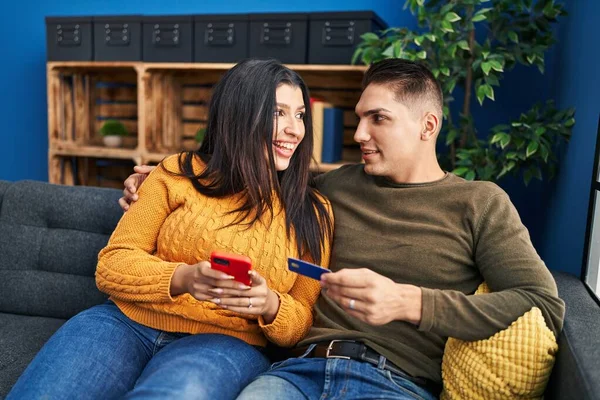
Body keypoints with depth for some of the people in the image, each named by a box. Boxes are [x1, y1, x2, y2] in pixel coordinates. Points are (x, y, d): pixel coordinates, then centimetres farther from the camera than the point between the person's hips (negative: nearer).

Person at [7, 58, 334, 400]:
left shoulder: (313, 211, 6)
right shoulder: (178, 174, 4)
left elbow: (303, 320, 9)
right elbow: (112, 265, 3)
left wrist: (270, 306, -15)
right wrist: (182, 278, -17)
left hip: (225, 342, 0)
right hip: (127, 322, 1)